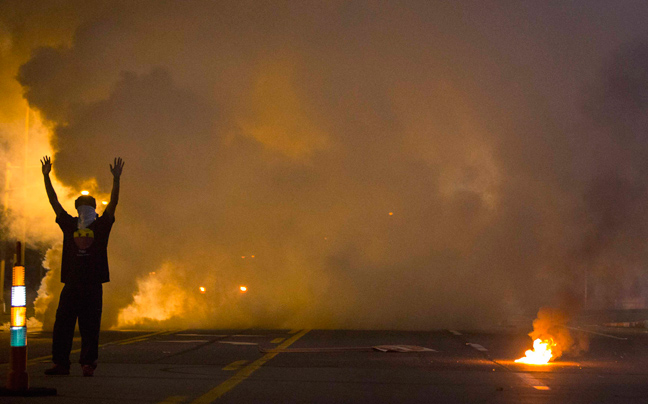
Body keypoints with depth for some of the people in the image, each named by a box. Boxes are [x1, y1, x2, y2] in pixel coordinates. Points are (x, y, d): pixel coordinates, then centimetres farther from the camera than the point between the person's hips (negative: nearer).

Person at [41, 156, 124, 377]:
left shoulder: (101, 226, 7)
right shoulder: (69, 225, 11)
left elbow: (113, 202, -2)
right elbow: (54, 202, 10)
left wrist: (116, 179, -12)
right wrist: (46, 177, 4)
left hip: (93, 285, -2)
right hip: (71, 284, 2)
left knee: (90, 327, 0)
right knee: (62, 325, 1)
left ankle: (88, 364, 4)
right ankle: (61, 364, 7)